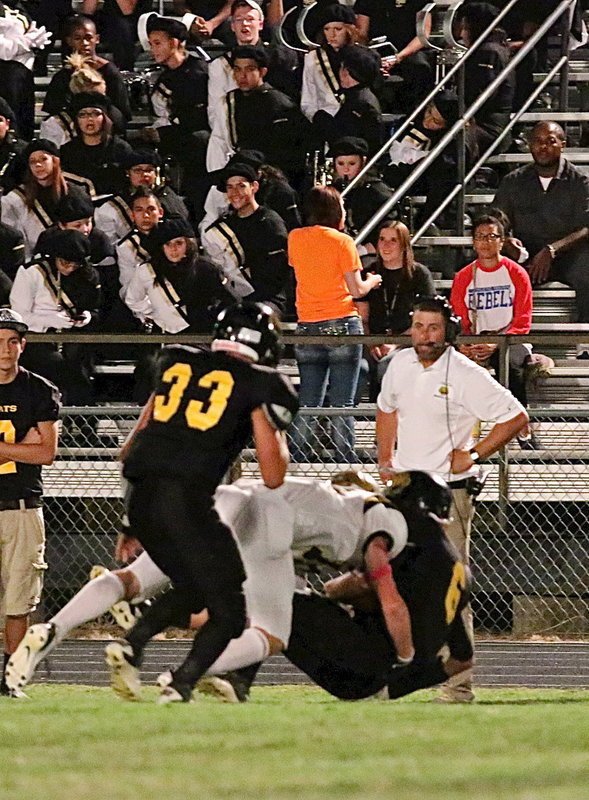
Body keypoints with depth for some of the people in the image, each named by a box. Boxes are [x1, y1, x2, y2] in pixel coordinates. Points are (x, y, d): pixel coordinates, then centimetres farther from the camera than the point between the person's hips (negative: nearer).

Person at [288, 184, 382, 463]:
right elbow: (356, 289, -6)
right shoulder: (342, 242, -6)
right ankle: (345, 461, -4)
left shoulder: (295, 238, 6)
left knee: (307, 403, 8)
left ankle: (299, 460, 5)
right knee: (342, 403, -3)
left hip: (307, 326, 4)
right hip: (341, 324, -4)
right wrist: (373, 281, 16)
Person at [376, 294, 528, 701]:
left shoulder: (466, 375, -12)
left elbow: (516, 416, -8)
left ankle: (459, 682, -8)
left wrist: (474, 455, -10)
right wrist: (385, 461, 17)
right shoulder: (400, 365, 7)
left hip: (448, 490, -6)